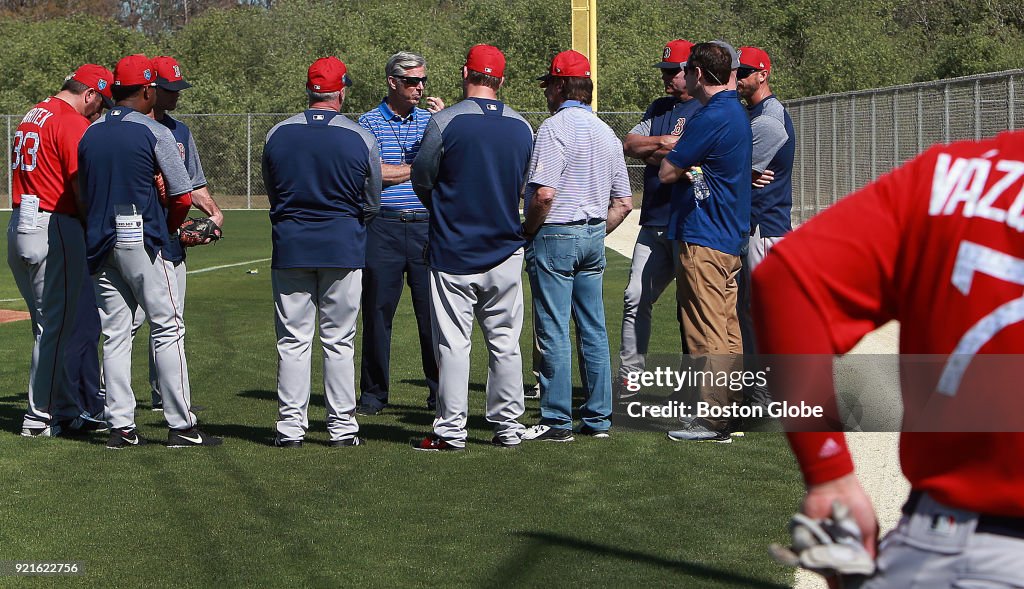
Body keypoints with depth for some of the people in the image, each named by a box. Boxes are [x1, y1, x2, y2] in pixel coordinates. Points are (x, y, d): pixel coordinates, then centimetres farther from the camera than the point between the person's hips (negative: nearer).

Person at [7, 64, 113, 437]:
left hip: (19, 226, 9)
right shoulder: (73, 123, -11)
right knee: (56, 325, -2)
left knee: (48, 325, 14)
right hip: (55, 231, -9)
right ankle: (40, 417, 2)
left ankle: (66, 409, 20)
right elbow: (83, 189, -17)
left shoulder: (31, 117, 17)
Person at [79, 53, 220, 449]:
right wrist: (169, 227, 12)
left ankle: (120, 427, 6)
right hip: (141, 241, -6)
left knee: (115, 334, 8)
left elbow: (85, 195, 16)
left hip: (100, 243, 6)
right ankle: (181, 426, -4)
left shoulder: (89, 135, 12)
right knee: (167, 328, -2)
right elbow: (182, 195, -5)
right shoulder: (154, 133, -6)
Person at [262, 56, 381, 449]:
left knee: (292, 340, 5)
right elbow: (372, 204, 5)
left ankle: (290, 427, 5)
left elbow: (271, 192, 12)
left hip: (290, 247, 1)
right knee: (339, 341, 4)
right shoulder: (361, 138, -4)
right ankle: (342, 427, 7)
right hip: (343, 248, -1)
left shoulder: (277, 135, 1)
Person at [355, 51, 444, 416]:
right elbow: (372, 173, -8)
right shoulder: (370, 123, 5)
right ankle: (373, 396, 12)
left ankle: (441, 393, 9)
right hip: (384, 229, -2)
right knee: (378, 313, 2)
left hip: (427, 226, 2)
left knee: (433, 313, 0)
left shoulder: (431, 121, 13)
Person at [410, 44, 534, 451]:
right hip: (505, 252, 4)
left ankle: (451, 430, 3)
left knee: (452, 343, 1)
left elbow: (421, 179, -2)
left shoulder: (445, 122, -11)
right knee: (505, 342, 10)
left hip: (453, 252, -4)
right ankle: (508, 427, 14)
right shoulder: (523, 128, 2)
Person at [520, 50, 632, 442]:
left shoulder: (555, 127, -13)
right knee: (593, 330, 10)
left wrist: (527, 231, -8)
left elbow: (544, 192, -22)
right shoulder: (606, 132, 13)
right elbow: (624, 203, 14)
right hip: (594, 238, 8)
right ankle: (598, 419, 13)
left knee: (553, 332, -4)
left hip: (555, 237, -8)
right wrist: (596, 234, 18)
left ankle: (556, 421, -2)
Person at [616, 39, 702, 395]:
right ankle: (628, 377, 9)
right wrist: (665, 142, -7)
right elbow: (629, 145, 8)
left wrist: (649, 152, -7)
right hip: (655, 224, 7)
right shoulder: (659, 108, 19)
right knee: (636, 299, 3)